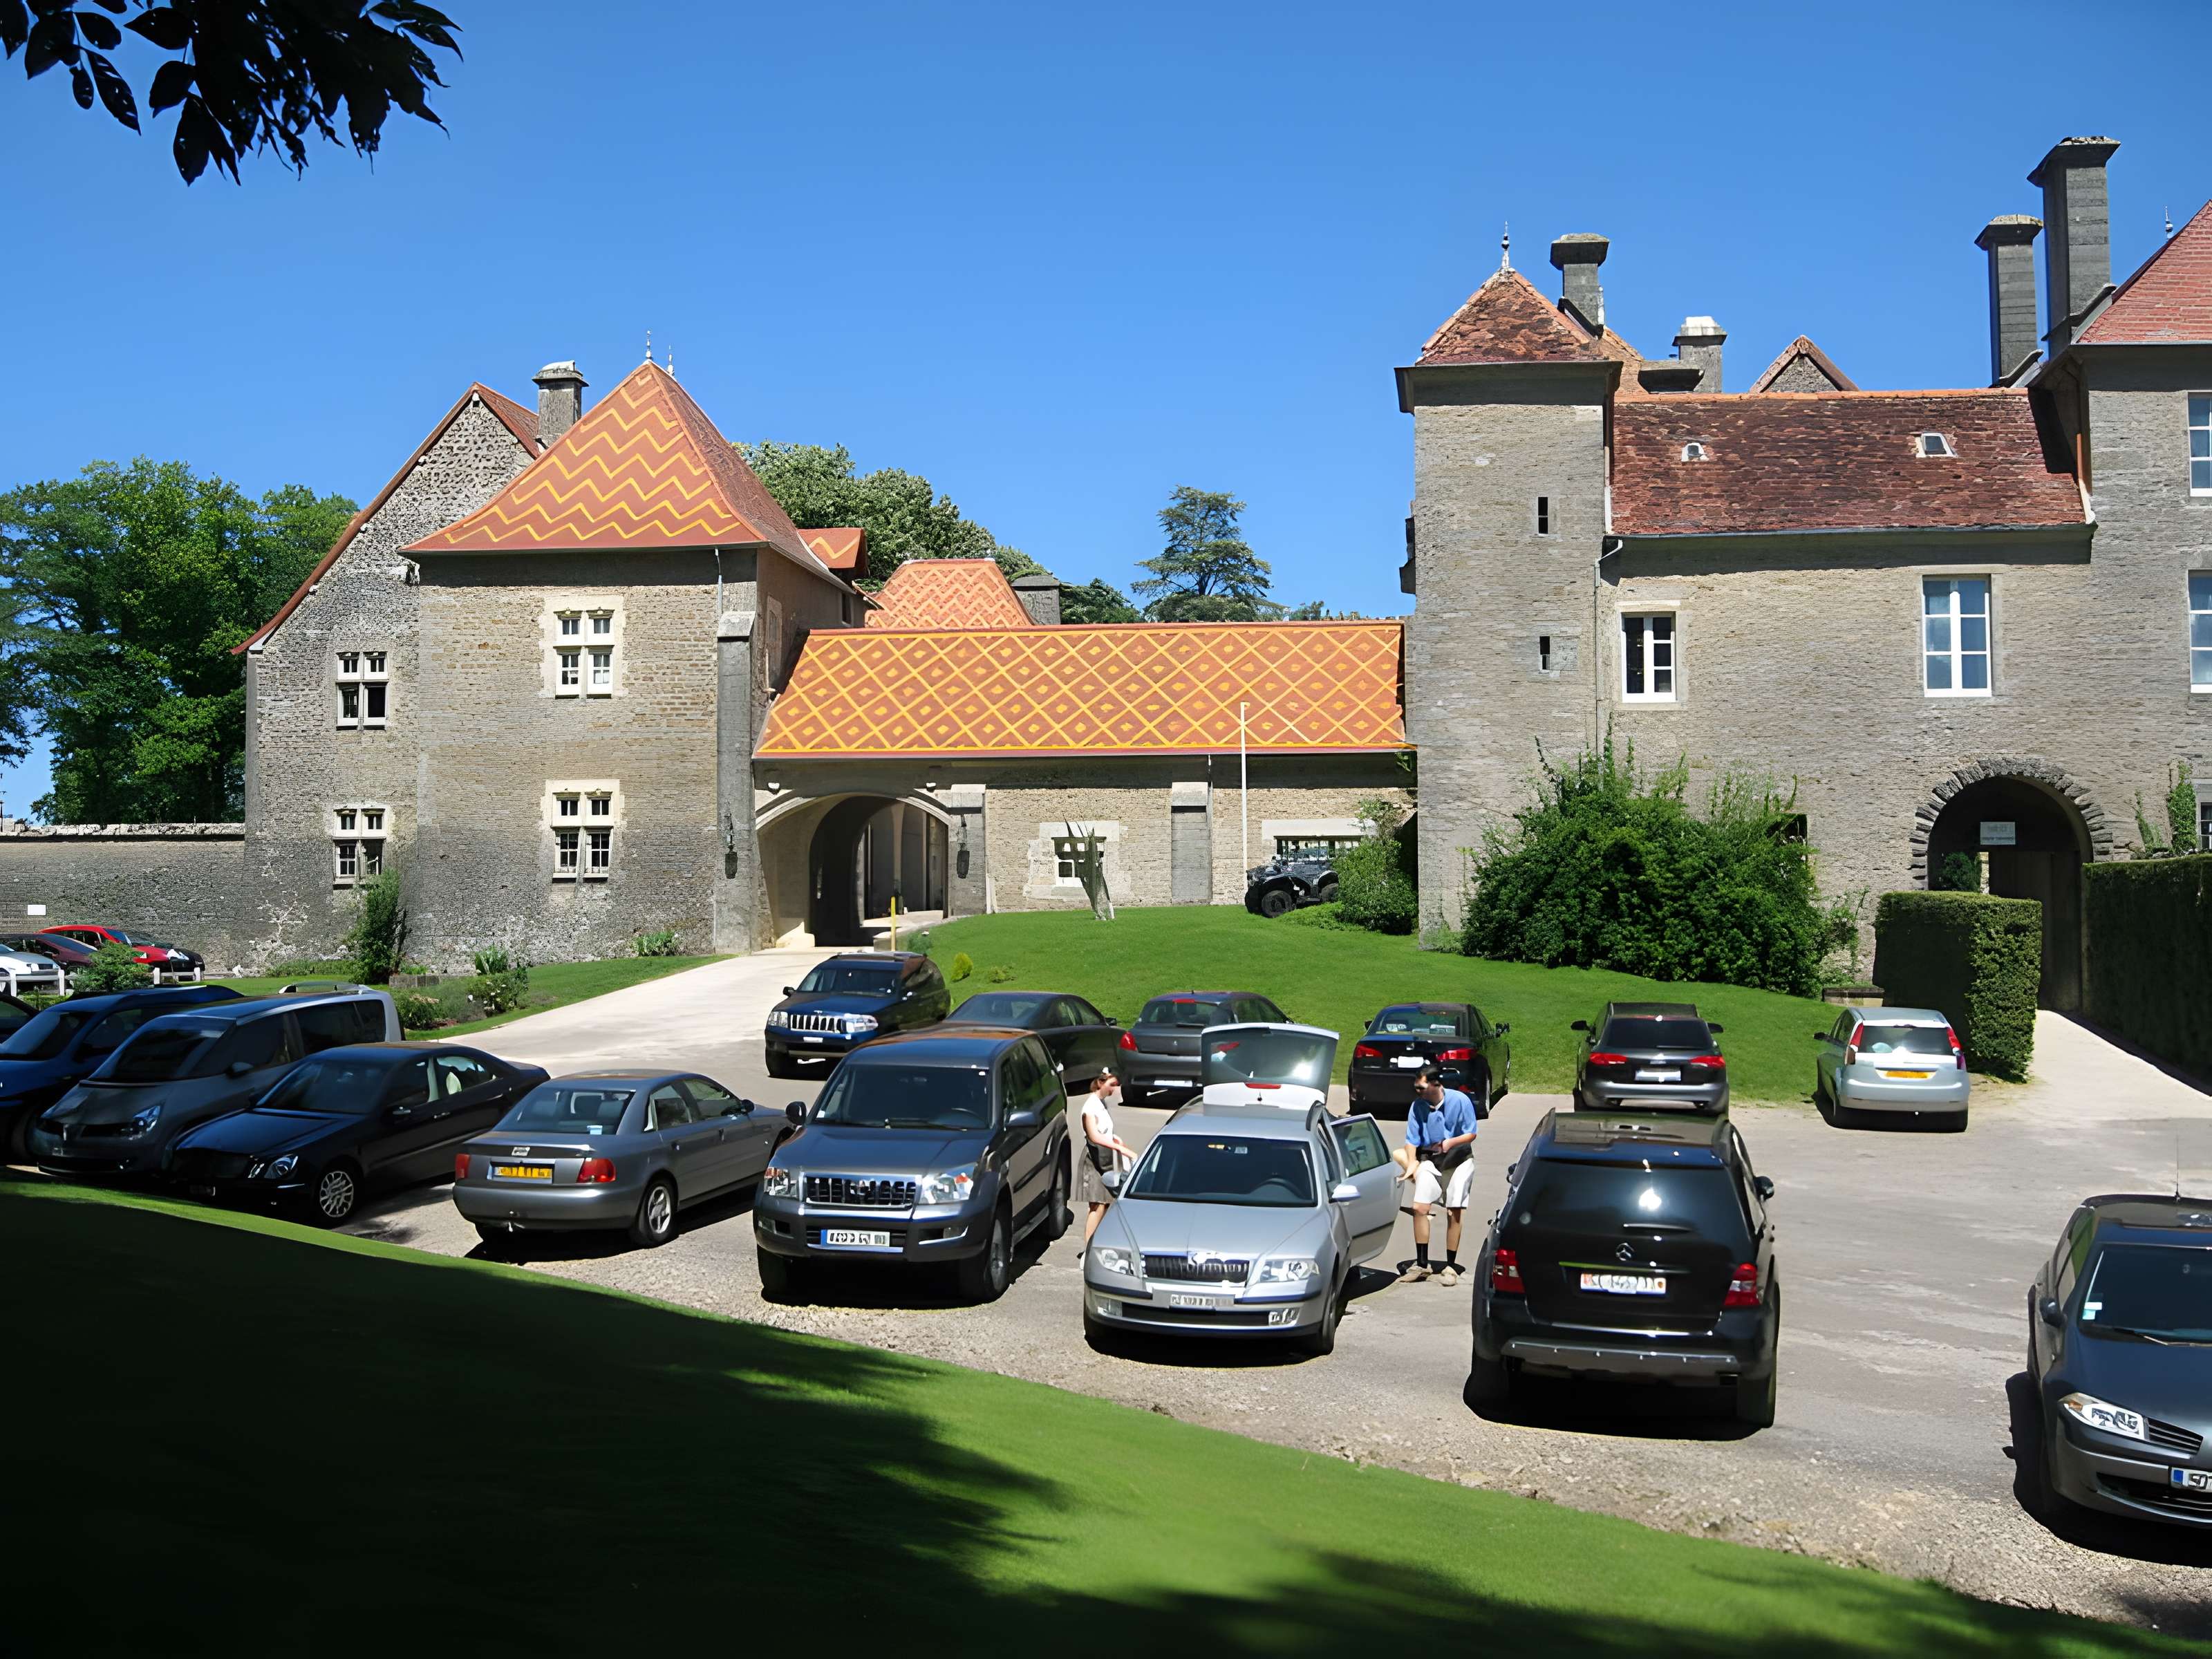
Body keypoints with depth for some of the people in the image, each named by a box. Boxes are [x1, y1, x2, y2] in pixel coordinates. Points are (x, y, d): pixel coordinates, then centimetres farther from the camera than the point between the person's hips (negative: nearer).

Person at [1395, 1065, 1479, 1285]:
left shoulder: (1460, 1101, -12)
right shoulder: (1417, 1106, -5)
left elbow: (1471, 1134, -7)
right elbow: (1412, 1140, -3)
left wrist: (1449, 1143, -24)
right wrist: (1411, 1164, -18)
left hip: (1459, 1161, -3)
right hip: (1430, 1160, 3)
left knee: (1454, 1213, -5)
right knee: (1419, 1208, -8)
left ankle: (1450, 1267, 5)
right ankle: (1421, 1264, 2)